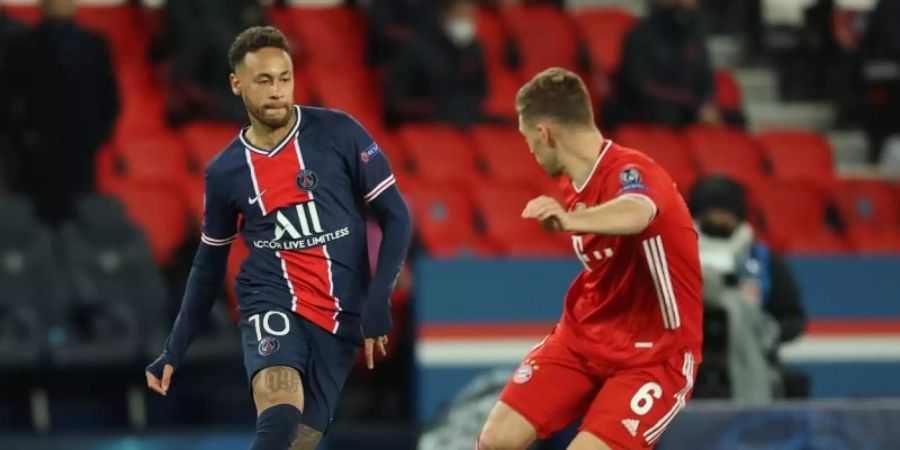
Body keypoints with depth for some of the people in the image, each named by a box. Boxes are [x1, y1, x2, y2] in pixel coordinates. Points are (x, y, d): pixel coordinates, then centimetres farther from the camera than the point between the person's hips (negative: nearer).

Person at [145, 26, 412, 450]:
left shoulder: (338, 133, -3)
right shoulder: (225, 171, 3)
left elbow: (395, 216, -1)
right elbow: (209, 263, 17)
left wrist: (376, 303, -12)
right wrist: (174, 350, 15)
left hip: (339, 319, 0)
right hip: (272, 304, 0)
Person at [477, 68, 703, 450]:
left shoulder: (630, 172, -25)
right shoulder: (571, 185, 3)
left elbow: (636, 214, -51)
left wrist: (570, 220, -68)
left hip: (654, 356, -7)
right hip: (584, 337, 7)